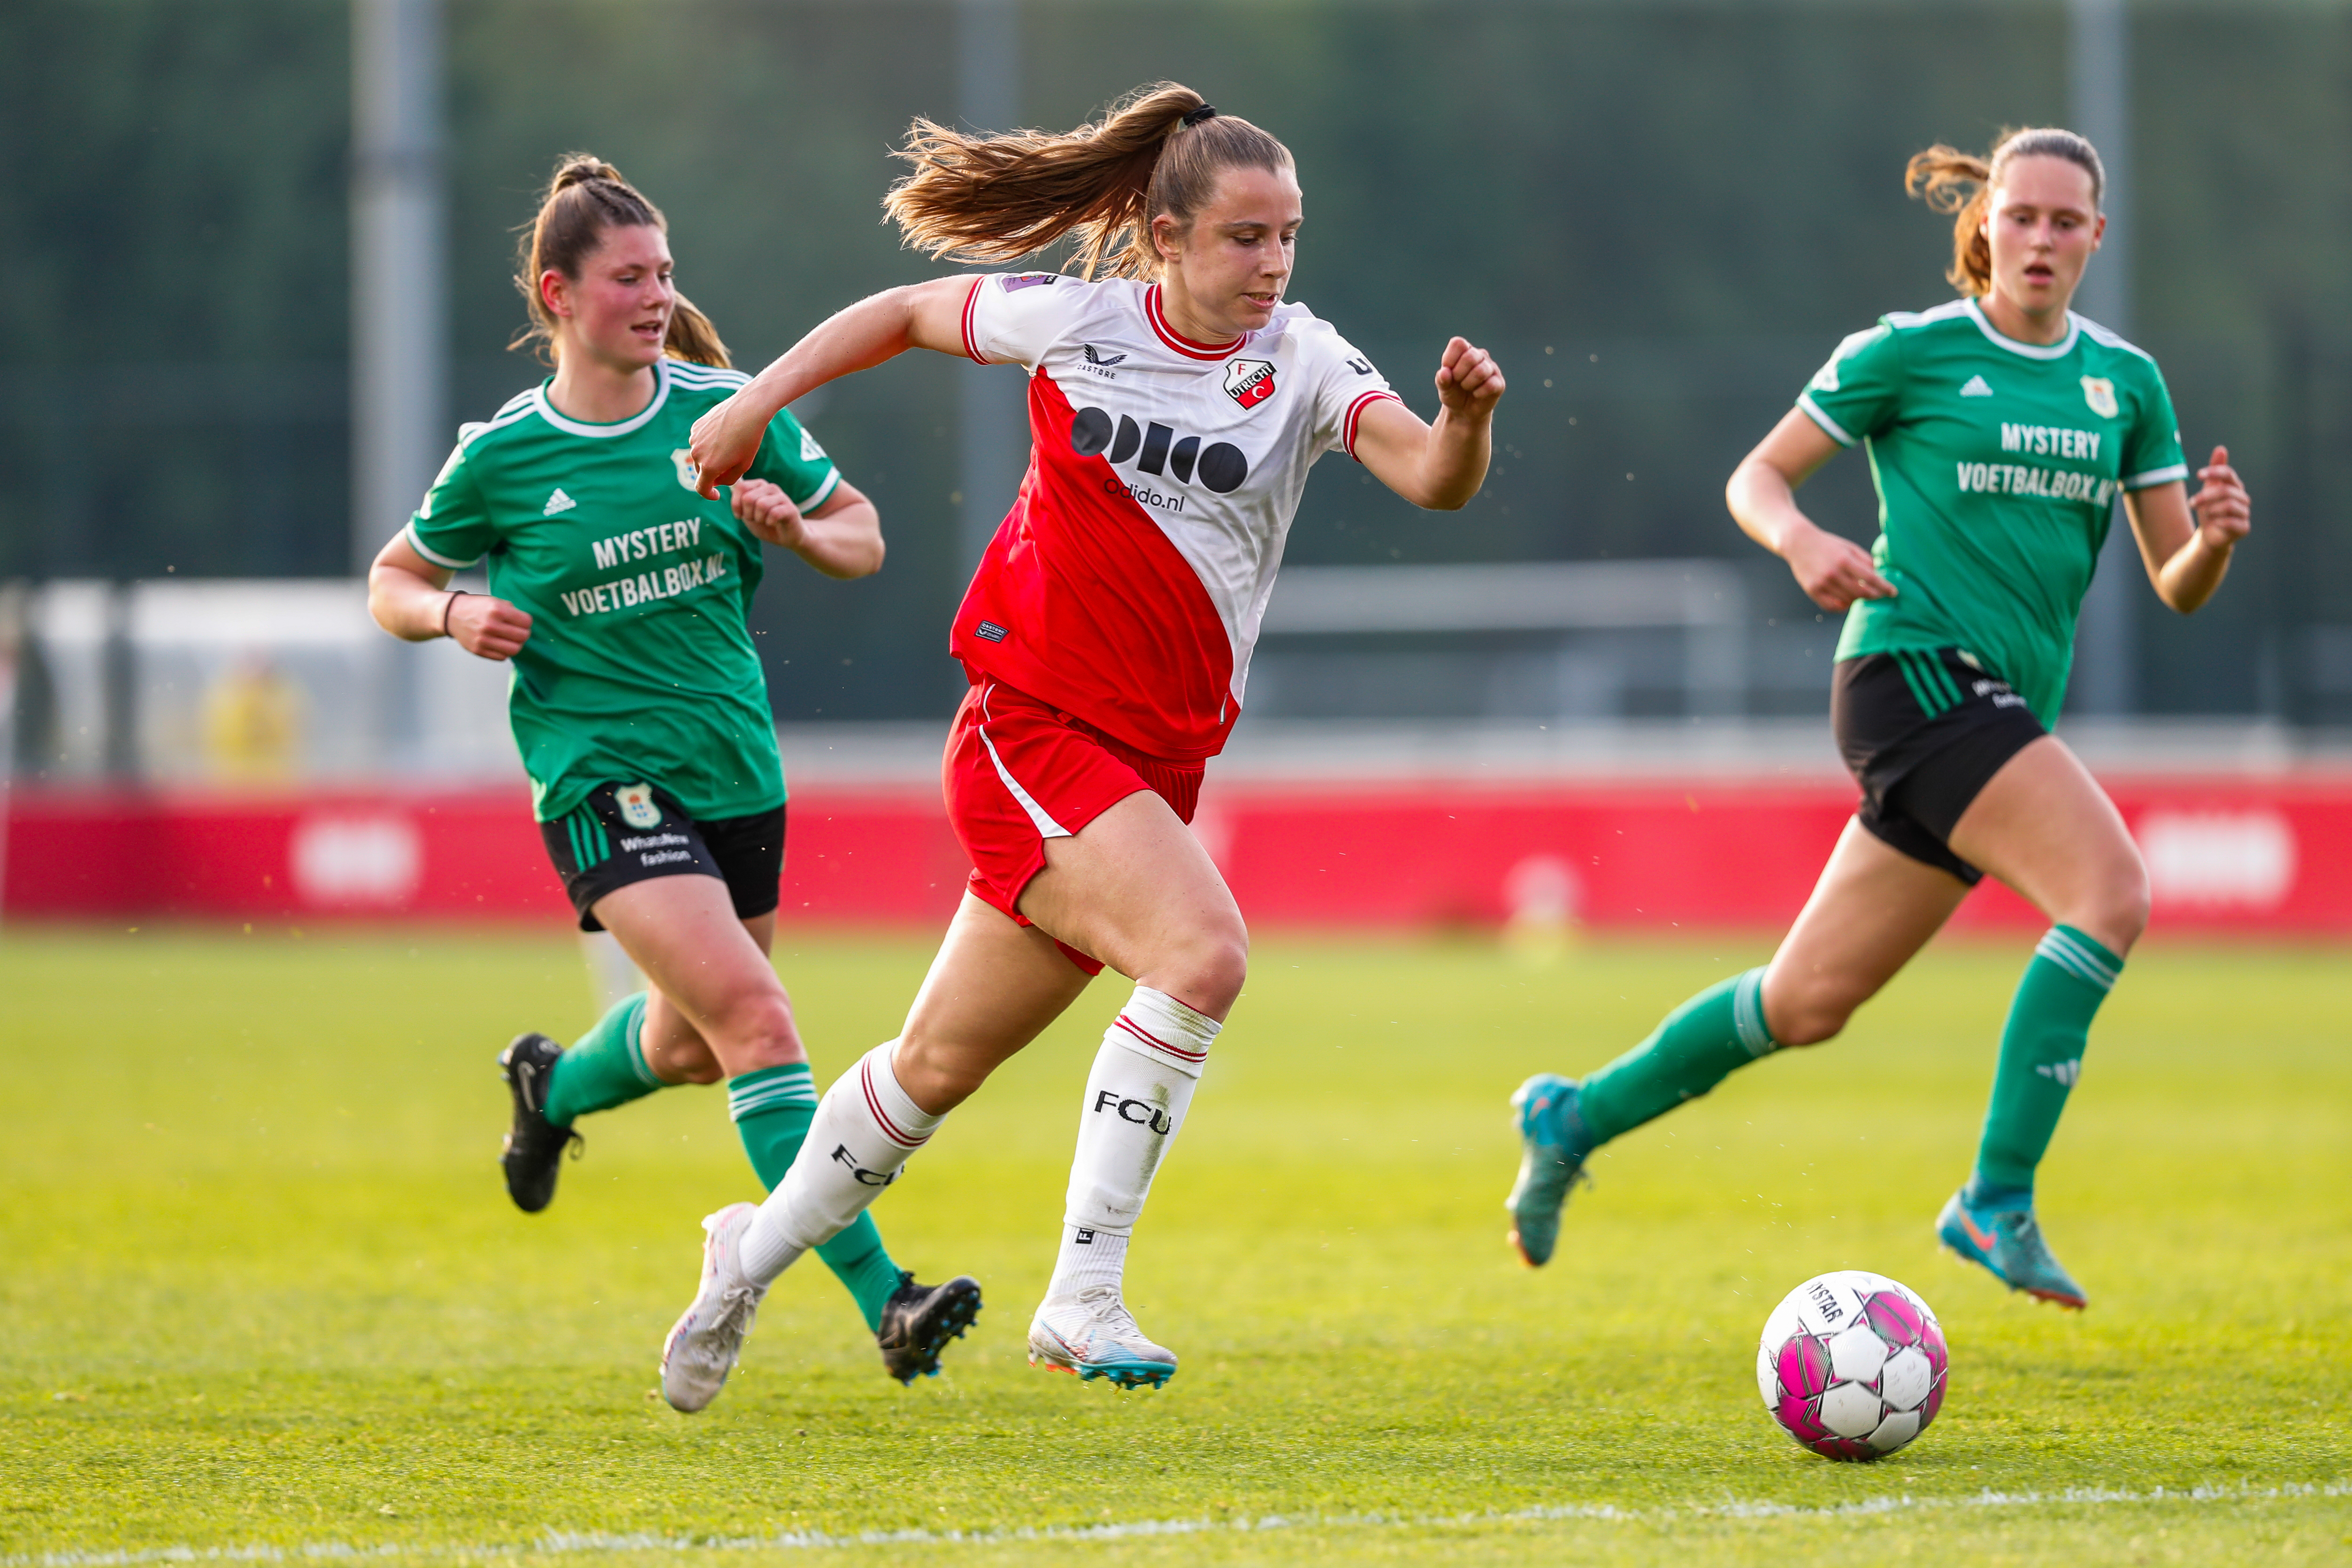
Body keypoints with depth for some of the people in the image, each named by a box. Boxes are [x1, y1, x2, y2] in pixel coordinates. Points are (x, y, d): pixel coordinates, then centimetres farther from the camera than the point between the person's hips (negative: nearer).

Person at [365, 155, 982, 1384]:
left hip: (736, 771, 5)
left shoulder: (727, 412, 0)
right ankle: (882, 1300, -25)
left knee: (693, 1045, 19)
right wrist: (454, 614, -13)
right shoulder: (502, 458, -5)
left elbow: (862, 538, 9)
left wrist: (794, 526, -13)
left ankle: (553, 1086, 55)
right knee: (755, 1018, -20)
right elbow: (393, 582, 9)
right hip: (602, 781, -5)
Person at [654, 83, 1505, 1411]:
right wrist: (759, 401, 10)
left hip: (1156, 764, 4)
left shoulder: (1305, 364, -1)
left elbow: (1431, 478, -18)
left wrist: (1465, 420, -38)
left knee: (941, 1066, 13)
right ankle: (1085, 1294, -21)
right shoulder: (1076, 320, -3)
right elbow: (904, 315, 14)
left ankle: (756, 1256, 35)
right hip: (1034, 724, -4)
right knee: (1203, 953, -27)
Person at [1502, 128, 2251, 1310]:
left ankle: (1576, 1118, 29)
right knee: (2111, 891, -26)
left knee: (1807, 1004, 10)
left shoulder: (2126, 382, 12)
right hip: (1914, 669, -6)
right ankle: (1996, 1200, -25)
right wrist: (1801, 540, -18)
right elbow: (1757, 478, 4)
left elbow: (2177, 588, 13)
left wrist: (2214, 537, -10)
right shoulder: (1910, 353, -1)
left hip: (2006, 709, 6)